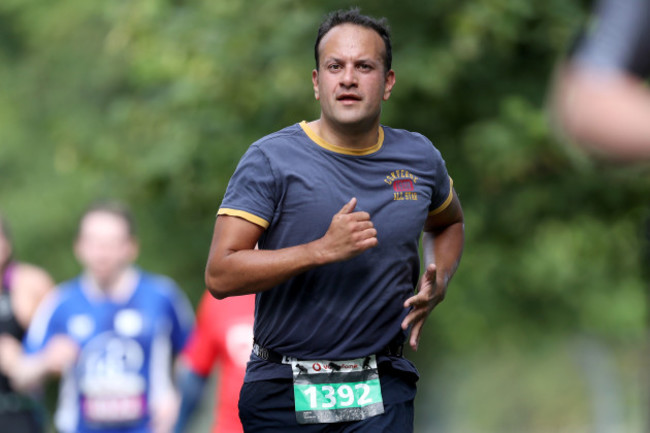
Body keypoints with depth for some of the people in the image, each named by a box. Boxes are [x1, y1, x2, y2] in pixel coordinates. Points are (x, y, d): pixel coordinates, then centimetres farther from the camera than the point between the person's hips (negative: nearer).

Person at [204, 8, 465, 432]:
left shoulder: (420, 158, 7)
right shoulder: (271, 159, -6)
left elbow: (448, 223, 30)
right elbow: (220, 275, -13)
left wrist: (437, 284, 8)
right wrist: (324, 249, -22)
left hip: (380, 393, 2)